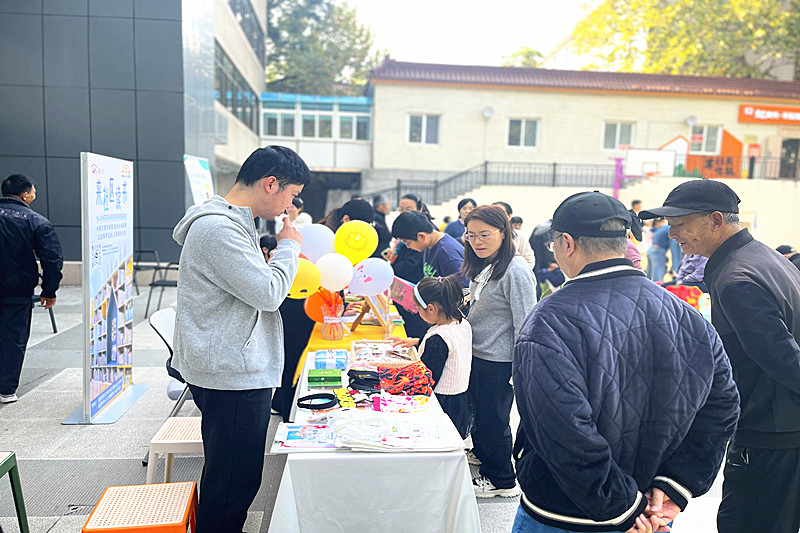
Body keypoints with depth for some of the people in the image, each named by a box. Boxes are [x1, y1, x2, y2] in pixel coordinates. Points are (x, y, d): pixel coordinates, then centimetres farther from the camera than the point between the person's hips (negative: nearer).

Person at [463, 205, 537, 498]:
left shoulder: (515, 271, -21)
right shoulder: (482, 267, 8)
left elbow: (524, 325, -21)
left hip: (498, 361, -8)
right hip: (477, 354, 8)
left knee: (493, 419, 5)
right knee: (479, 410, 23)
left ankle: (502, 480, 24)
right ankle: (481, 453, 47)